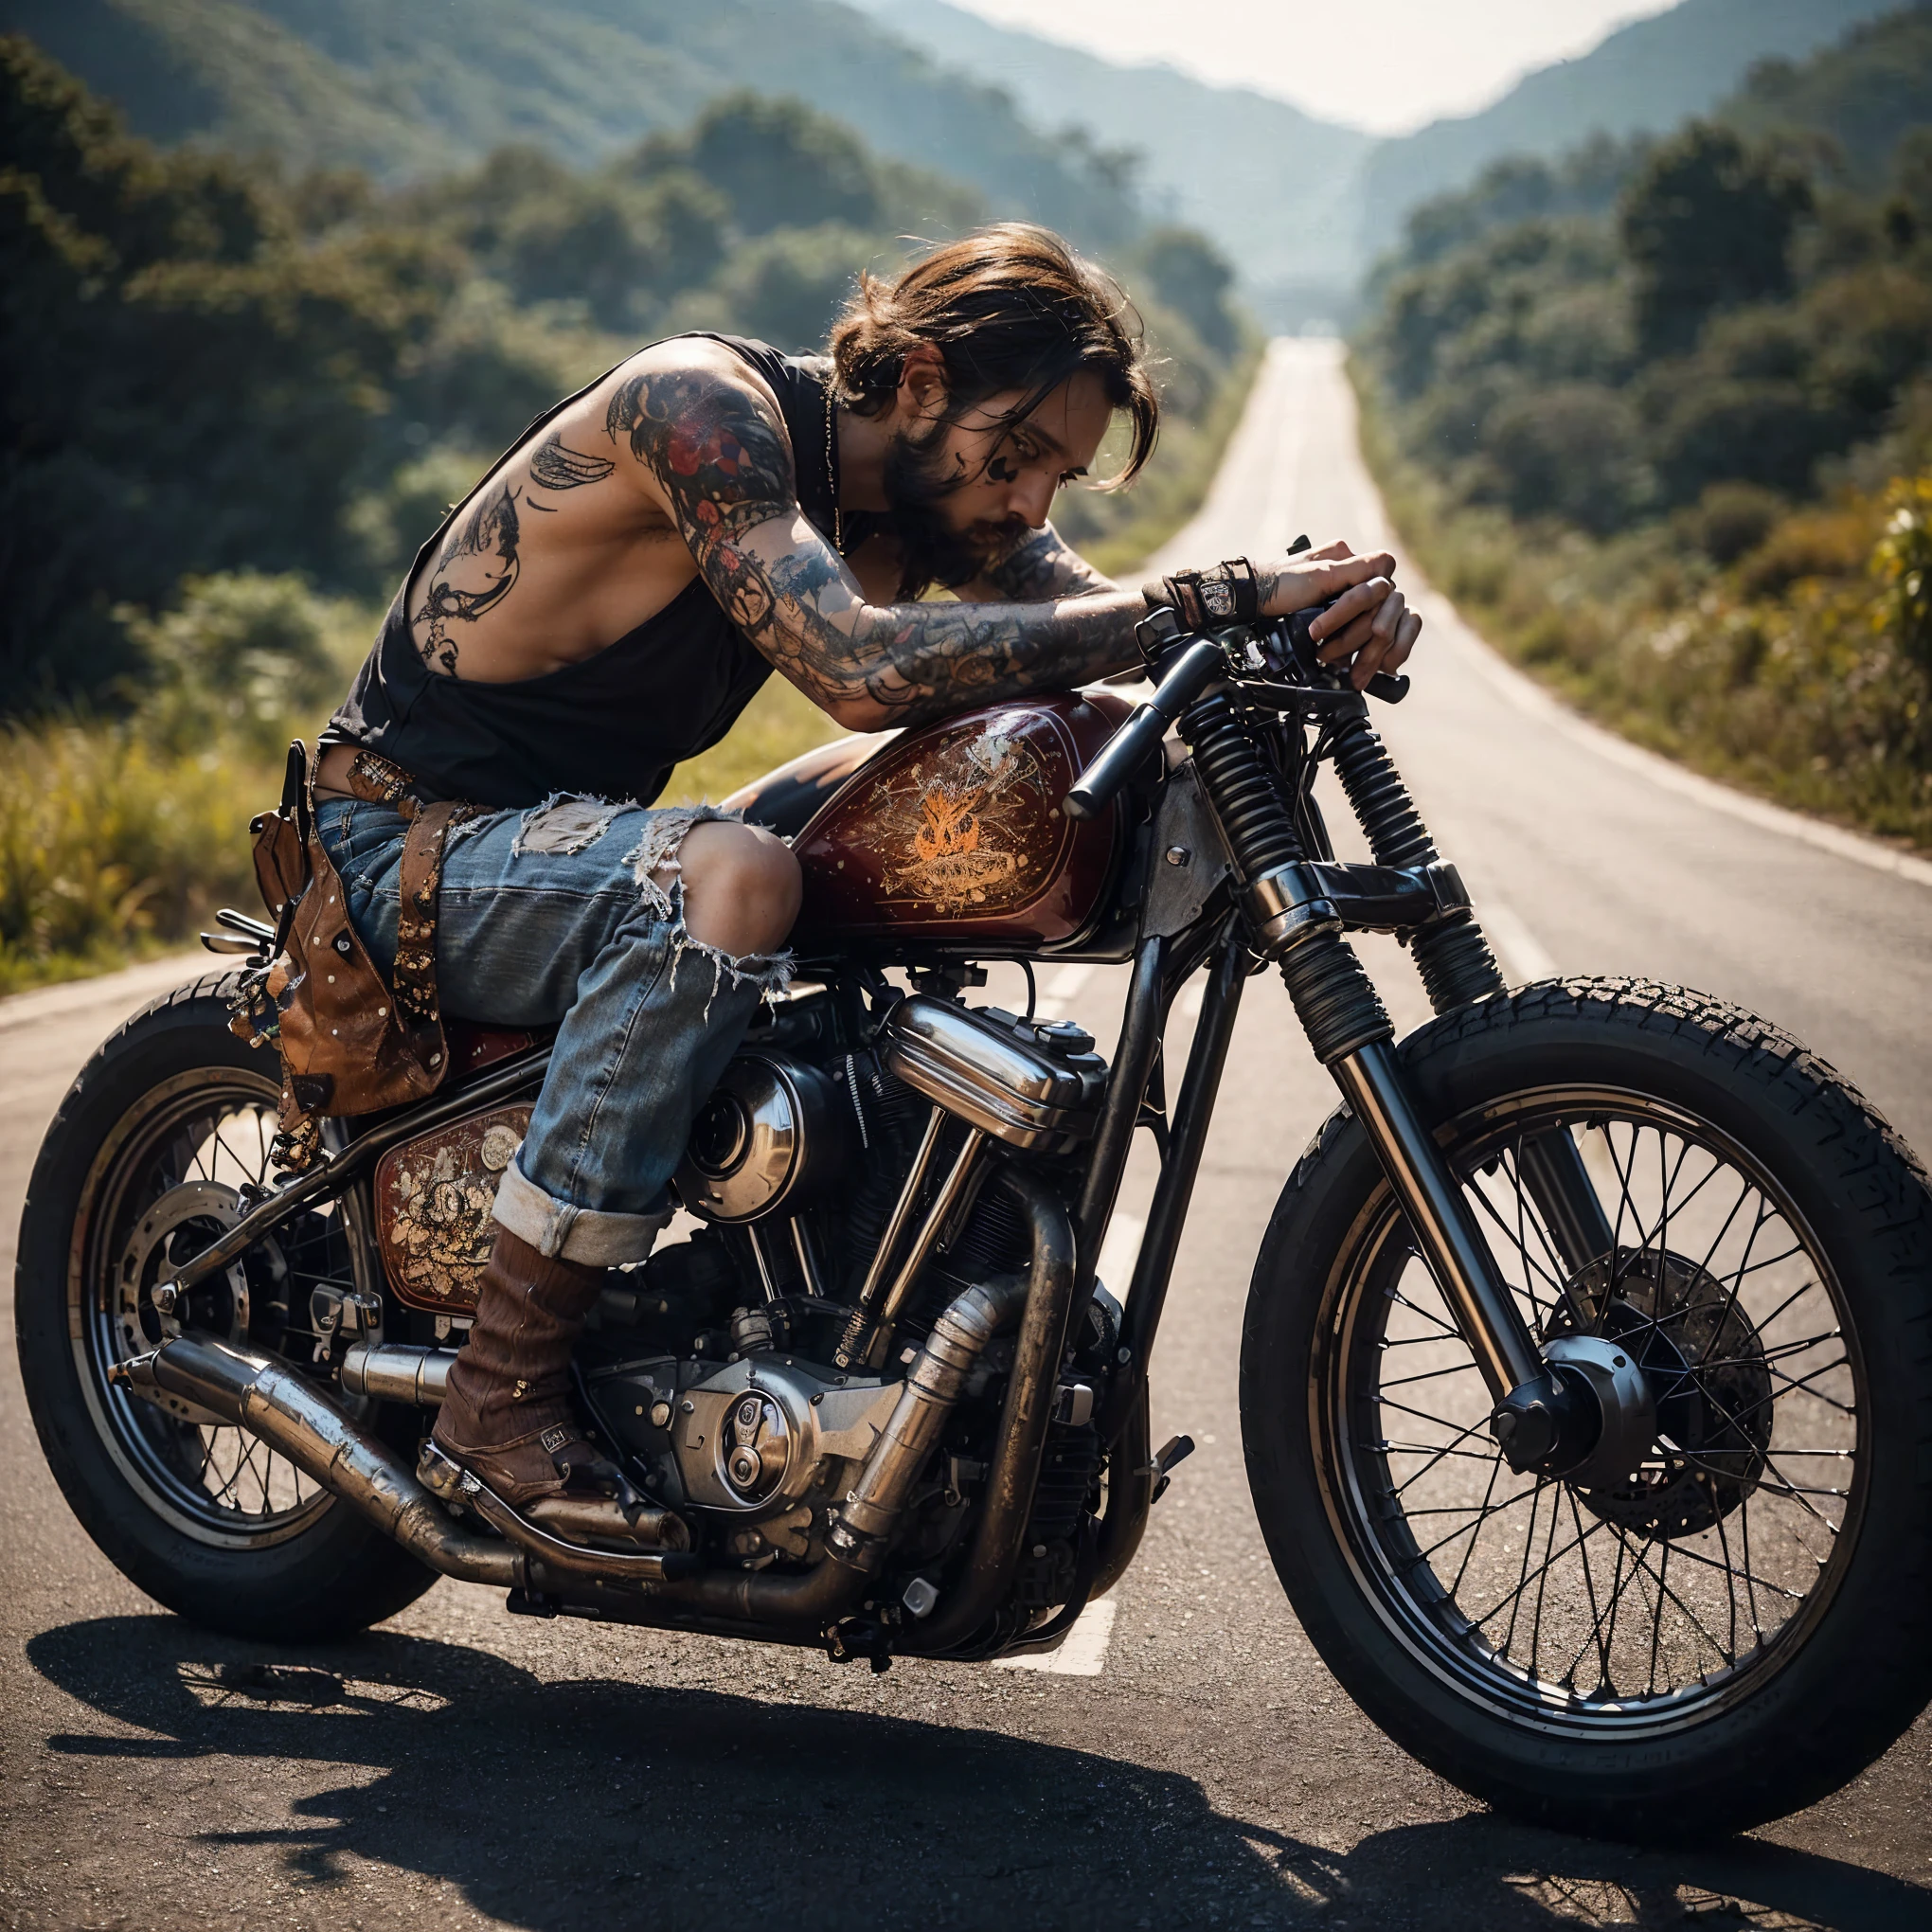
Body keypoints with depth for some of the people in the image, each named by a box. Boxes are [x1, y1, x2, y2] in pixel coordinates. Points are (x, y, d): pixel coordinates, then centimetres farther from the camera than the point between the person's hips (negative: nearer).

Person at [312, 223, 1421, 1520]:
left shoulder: (919, 493, 3)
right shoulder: (701, 402, -23)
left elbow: (1106, 625, -6)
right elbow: (861, 668, -38)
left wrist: (1335, 613, -27)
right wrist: (1215, 599, -38)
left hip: (568, 835, 9)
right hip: (402, 842, -9)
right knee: (730, 876, -37)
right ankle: (507, 1388, -31)